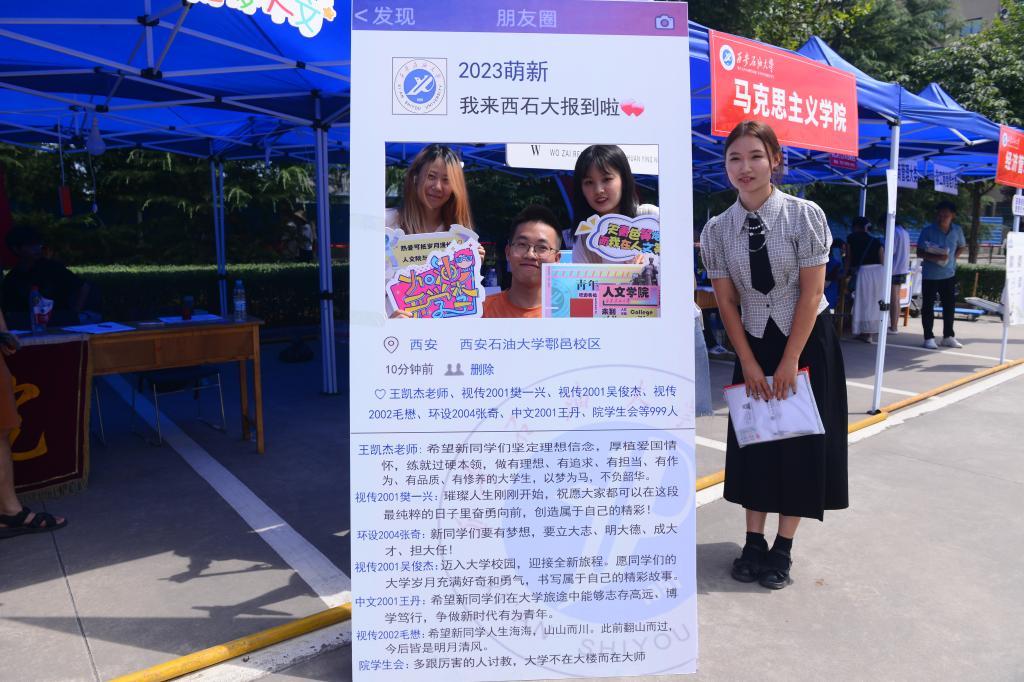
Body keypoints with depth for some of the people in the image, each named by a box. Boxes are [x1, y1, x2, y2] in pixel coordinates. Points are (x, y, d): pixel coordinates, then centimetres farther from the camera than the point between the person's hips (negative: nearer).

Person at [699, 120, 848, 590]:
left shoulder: (804, 215, -13)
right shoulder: (717, 229, -5)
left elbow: (811, 293, -13)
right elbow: (726, 302, -3)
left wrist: (789, 362, -15)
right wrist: (749, 362, -7)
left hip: (807, 340, -2)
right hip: (753, 343, 3)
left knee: (800, 442, 4)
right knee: (754, 440, 7)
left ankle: (783, 547, 18)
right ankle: (754, 542, 20)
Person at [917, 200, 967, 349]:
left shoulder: (957, 230, 1)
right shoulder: (928, 231, -10)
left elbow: (961, 247, 17)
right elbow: (920, 253, -9)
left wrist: (954, 257, 0)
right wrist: (934, 257, -25)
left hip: (949, 275, 4)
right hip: (930, 275, -4)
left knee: (950, 305, 10)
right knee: (928, 307, 2)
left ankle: (948, 336, 22)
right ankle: (929, 338, 11)